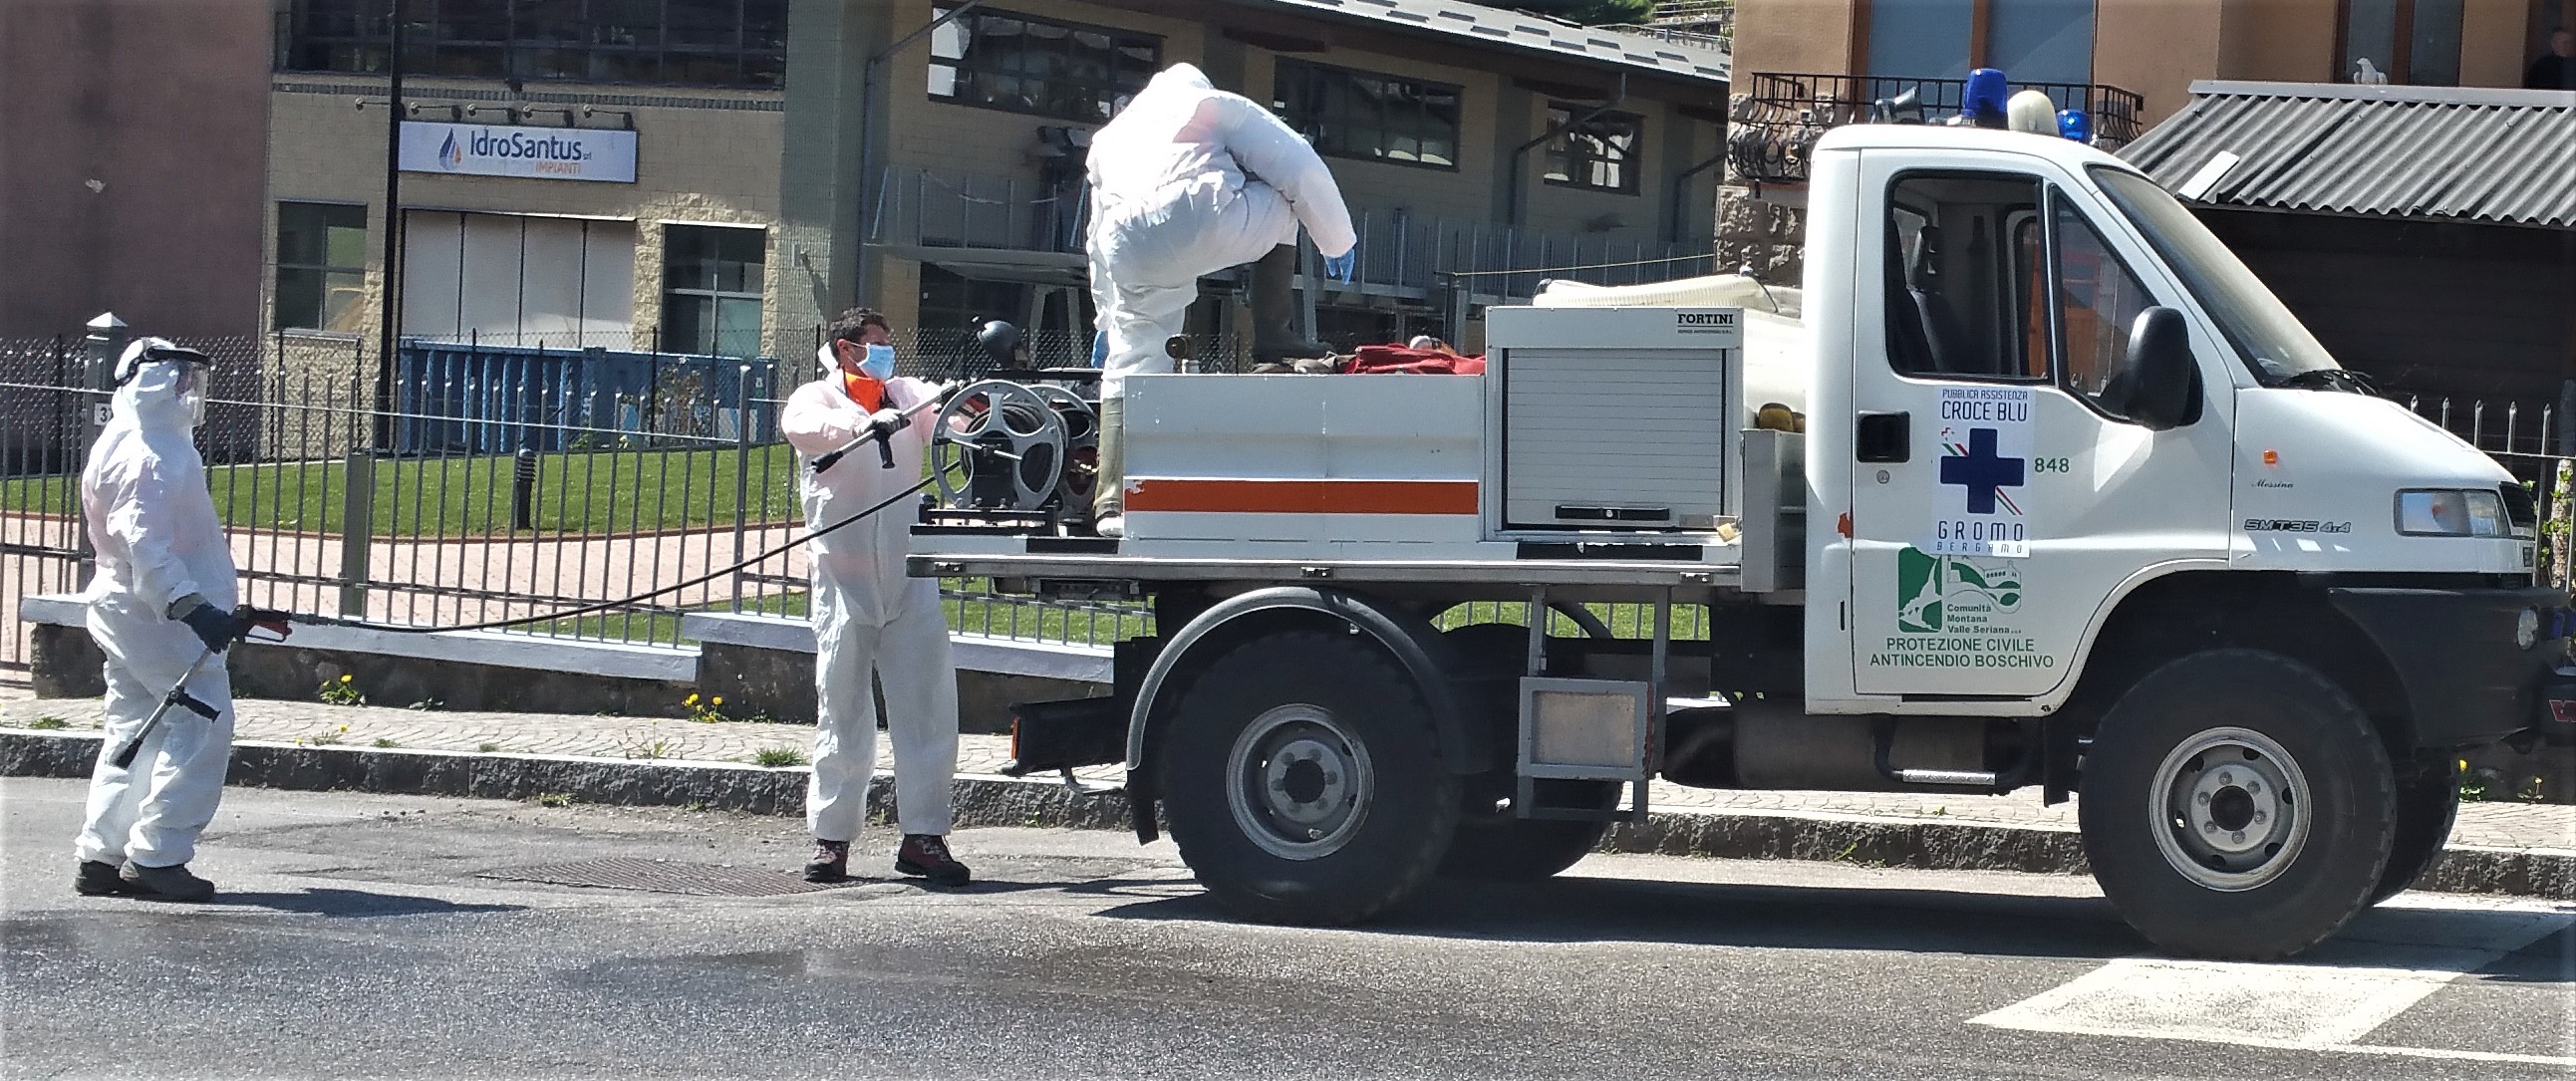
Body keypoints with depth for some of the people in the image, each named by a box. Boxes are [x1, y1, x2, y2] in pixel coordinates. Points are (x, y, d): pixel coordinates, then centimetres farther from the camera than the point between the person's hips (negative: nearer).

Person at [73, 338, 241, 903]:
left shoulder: (124, 444, 17)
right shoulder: (149, 455, -18)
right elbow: (144, 544, -26)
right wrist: (191, 607, -32)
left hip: (124, 610, 11)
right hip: (159, 615, -11)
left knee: (134, 728, 14)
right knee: (202, 724, -9)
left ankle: (100, 857, 16)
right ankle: (156, 855, -9)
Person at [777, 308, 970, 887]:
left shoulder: (907, 395, 18)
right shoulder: (817, 398, 7)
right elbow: (801, 426, -16)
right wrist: (867, 423, -31)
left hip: (910, 578, 3)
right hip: (844, 579, -2)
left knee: (928, 703, -4)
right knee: (842, 710, 1)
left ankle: (924, 835, -2)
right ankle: (831, 837, 6)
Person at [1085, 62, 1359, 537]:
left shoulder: (1109, 137, 40)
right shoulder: (1216, 104, 27)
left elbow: (1100, 239, 44)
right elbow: (1300, 170, 18)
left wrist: (1107, 319, 53)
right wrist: (1338, 241, 29)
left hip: (1131, 249, 3)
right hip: (1204, 223, -3)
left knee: (1130, 366, 13)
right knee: (1282, 200, 26)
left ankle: (1113, 502, 3)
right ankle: (1272, 334, 19)